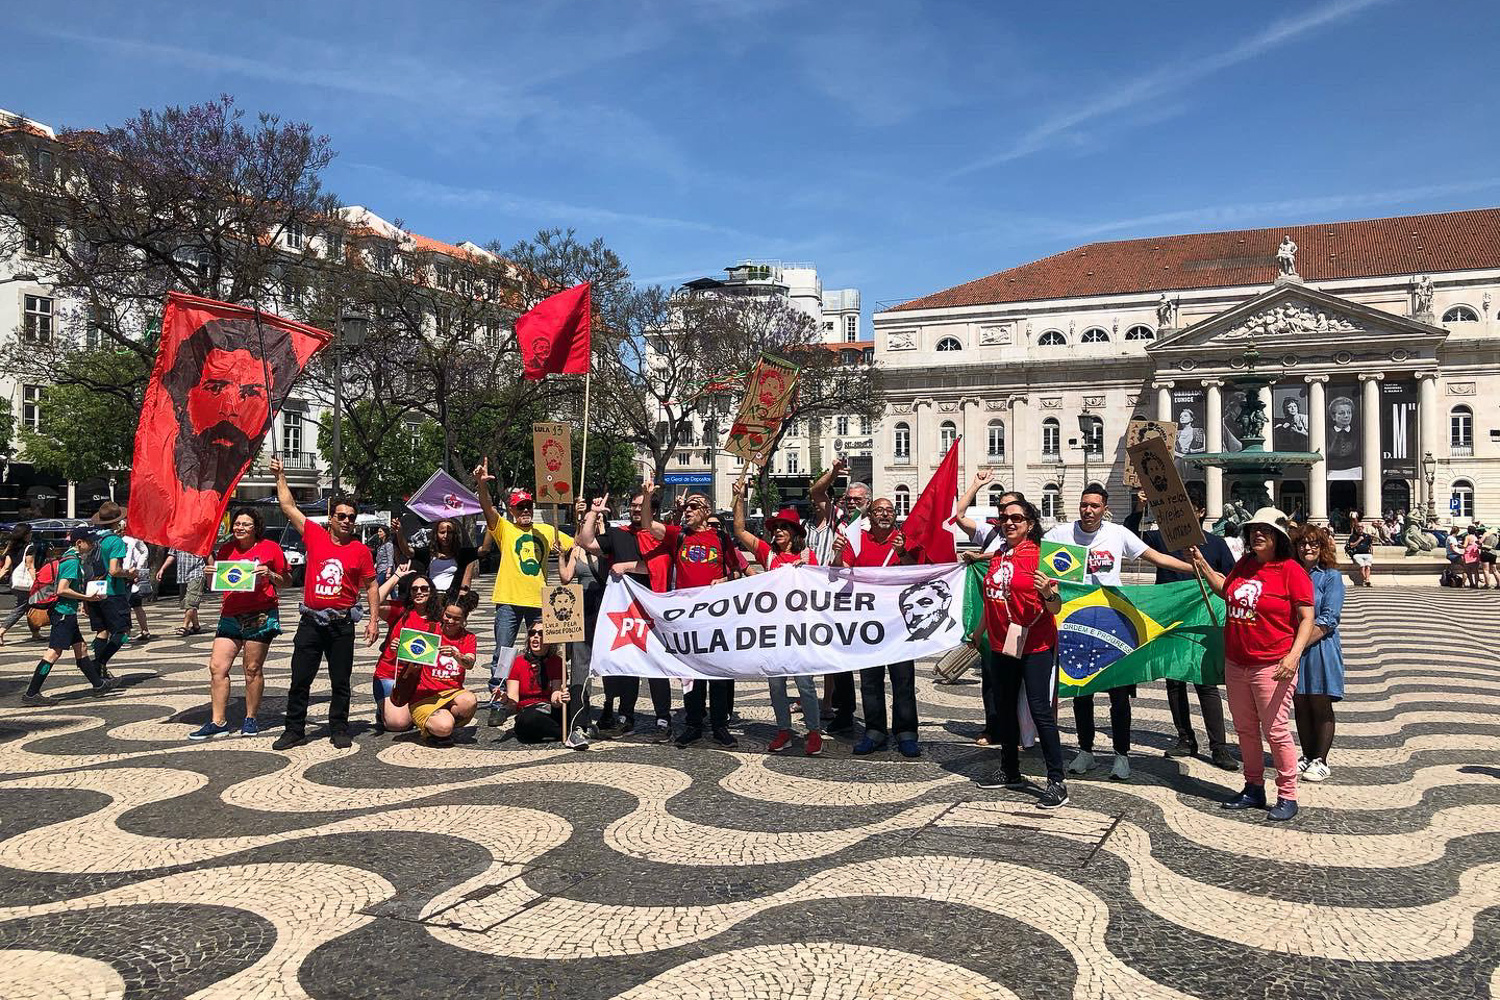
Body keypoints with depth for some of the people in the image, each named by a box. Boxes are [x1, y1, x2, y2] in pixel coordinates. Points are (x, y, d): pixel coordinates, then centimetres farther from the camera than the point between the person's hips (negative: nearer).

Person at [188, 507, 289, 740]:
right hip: (231, 615, 5)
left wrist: (270, 575, -13)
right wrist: (210, 574, 0)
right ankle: (218, 722, 6)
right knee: (217, 667, -1)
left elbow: (284, 583, 6)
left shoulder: (270, 548, 1)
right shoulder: (226, 550, 12)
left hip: (260, 616, -4)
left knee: (253, 669, 1)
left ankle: (251, 719, 15)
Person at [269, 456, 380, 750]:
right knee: (300, 679, 5)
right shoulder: (315, 535, 2)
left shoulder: (360, 550, 1)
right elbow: (288, 506, 7)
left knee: (340, 681, 6)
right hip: (311, 621, 1)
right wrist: (281, 477, 8)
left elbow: (371, 586, 4)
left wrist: (373, 619, -2)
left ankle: (339, 730, 17)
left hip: (342, 624, -1)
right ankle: (294, 729, 16)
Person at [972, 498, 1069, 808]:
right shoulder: (997, 557, 9)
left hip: (1035, 645, -7)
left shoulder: (1039, 555, -10)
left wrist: (1048, 592, -34)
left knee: (1040, 710, -11)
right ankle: (1010, 772, 30)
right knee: (1006, 709, 15)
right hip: (1001, 644, 7)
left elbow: (1056, 609, -13)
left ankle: (1057, 781, -5)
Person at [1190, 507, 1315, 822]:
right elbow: (1225, 590, 28)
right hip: (1236, 664, 7)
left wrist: (1293, 655, -22)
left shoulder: (1291, 570, -10)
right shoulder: (1244, 565, 8)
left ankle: (1287, 796, 10)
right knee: (1245, 729, 14)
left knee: (1275, 732, -3)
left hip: (1272, 666, -7)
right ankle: (1254, 789, 27)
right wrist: (1202, 565, 19)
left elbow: (1307, 619, -11)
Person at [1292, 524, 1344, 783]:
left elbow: (1327, 621, -11)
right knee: (1300, 706, 9)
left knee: (1320, 706, 2)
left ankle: (1320, 761, 12)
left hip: (1320, 647, -4)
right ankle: (1307, 757, 20)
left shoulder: (1331, 576, -4)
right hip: (1293, 647, 4)